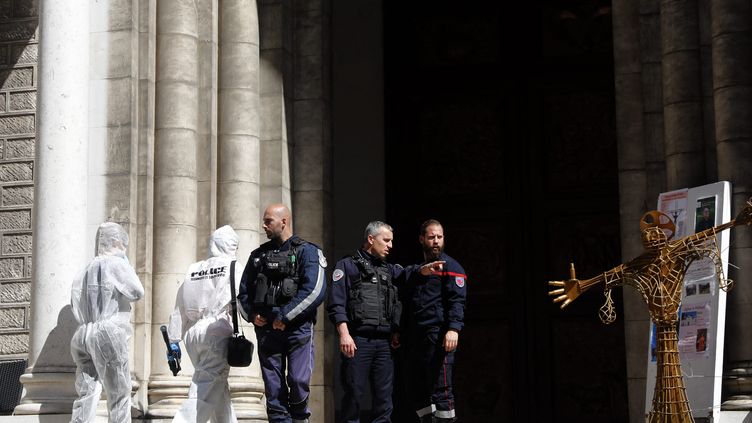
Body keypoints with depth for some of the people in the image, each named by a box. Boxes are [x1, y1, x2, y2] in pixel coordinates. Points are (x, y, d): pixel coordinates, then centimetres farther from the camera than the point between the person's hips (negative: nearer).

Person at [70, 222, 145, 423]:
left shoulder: (86, 269, 17)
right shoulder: (115, 263, -5)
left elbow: (76, 307, 19)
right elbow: (137, 292, -2)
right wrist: (126, 262, 6)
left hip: (83, 335, 7)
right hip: (108, 333, -7)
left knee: (86, 393, 4)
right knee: (120, 395, 1)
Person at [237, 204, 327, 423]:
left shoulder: (307, 251, 0)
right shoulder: (258, 255, 17)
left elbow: (315, 290, -14)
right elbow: (244, 291, 20)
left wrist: (285, 317, -15)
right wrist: (252, 314, 1)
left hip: (298, 329, -5)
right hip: (266, 330, 5)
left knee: (298, 382, -14)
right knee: (273, 390, 2)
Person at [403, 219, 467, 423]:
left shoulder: (450, 266, 2)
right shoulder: (414, 270, 22)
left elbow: (457, 301, -10)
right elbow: (406, 302, 22)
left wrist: (453, 329, -22)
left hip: (437, 335, -7)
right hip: (416, 337, 7)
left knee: (440, 389, -8)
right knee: (417, 388, 9)